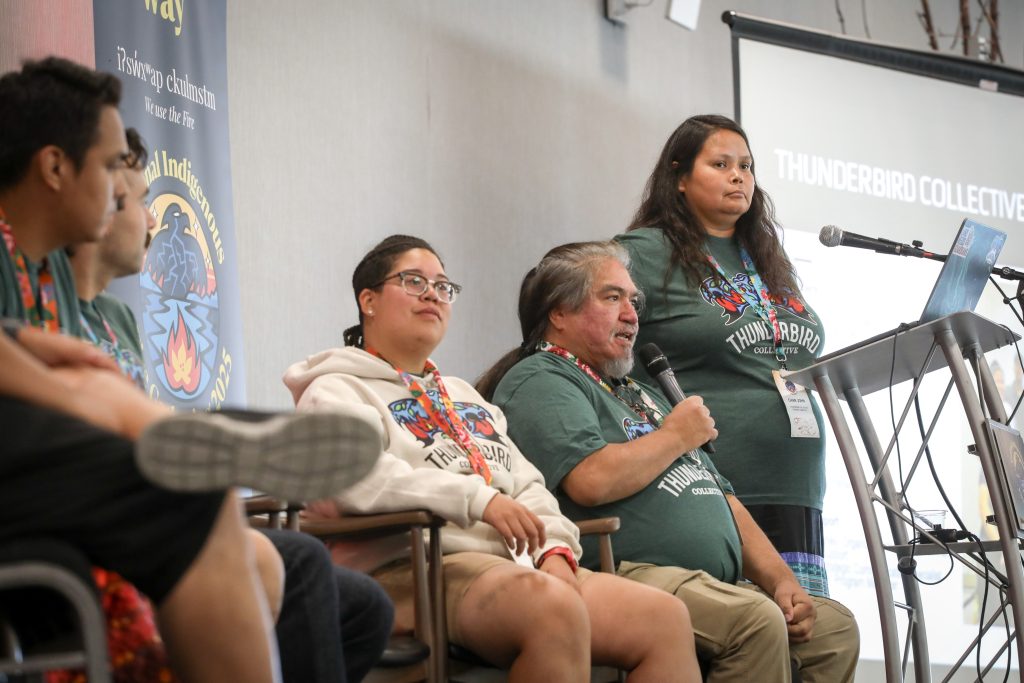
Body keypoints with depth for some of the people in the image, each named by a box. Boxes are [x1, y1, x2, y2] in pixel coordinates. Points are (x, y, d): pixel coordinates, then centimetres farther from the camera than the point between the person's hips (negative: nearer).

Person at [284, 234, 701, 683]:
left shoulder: (463, 396, 33)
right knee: (556, 609, -38)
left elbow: (528, 486, 25)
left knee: (664, 618, -15)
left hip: (520, 565, 8)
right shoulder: (335, 392, 6)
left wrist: (554, 547, 2)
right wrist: (478, 500, -21)